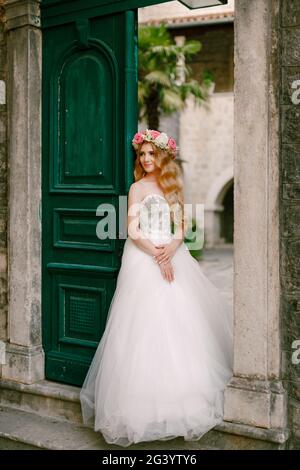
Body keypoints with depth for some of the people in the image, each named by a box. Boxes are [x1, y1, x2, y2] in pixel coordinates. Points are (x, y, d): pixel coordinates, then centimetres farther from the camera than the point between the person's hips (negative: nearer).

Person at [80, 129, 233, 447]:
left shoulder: (171, 187, 14)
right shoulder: (137, 187, 1)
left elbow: (181, 228, 9)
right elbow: (133, 232, -7)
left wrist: (172, 248, -11)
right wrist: (157, 255, -17)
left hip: (172, 255, 5)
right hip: (144, 258, -5)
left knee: (179, 323, 4)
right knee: (146, 327, -7)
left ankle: (181, 396, 16)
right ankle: (144, 403, 0)